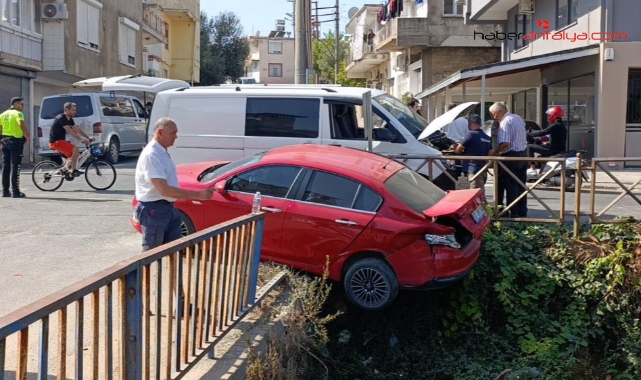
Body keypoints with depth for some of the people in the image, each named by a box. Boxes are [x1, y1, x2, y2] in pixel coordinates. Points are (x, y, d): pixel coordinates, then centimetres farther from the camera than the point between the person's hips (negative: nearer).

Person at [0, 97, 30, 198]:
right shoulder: (18, 113, -8)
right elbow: (22, 125, -26)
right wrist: (27, 136, -15)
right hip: (16, 141, -7)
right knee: (15, 167, -5)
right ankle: (15, 191, -6)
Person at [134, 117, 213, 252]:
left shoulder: (163, 152, 10)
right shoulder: (151, 155, -22)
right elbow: (164, 190, -29)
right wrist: (198, 195, -30)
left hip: (167, 208, 10)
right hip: (153, 210, -10)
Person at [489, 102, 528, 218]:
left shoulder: (505, 122, -18)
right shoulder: (518, 118, 12)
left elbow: (505, 143, -29)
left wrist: (494, 152, -15)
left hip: (512, 156, -9)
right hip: (523, 153, 9)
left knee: (511, 187, -1)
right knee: (521, 186, 14)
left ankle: (513, 214, 2)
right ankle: (522, 213, 21)